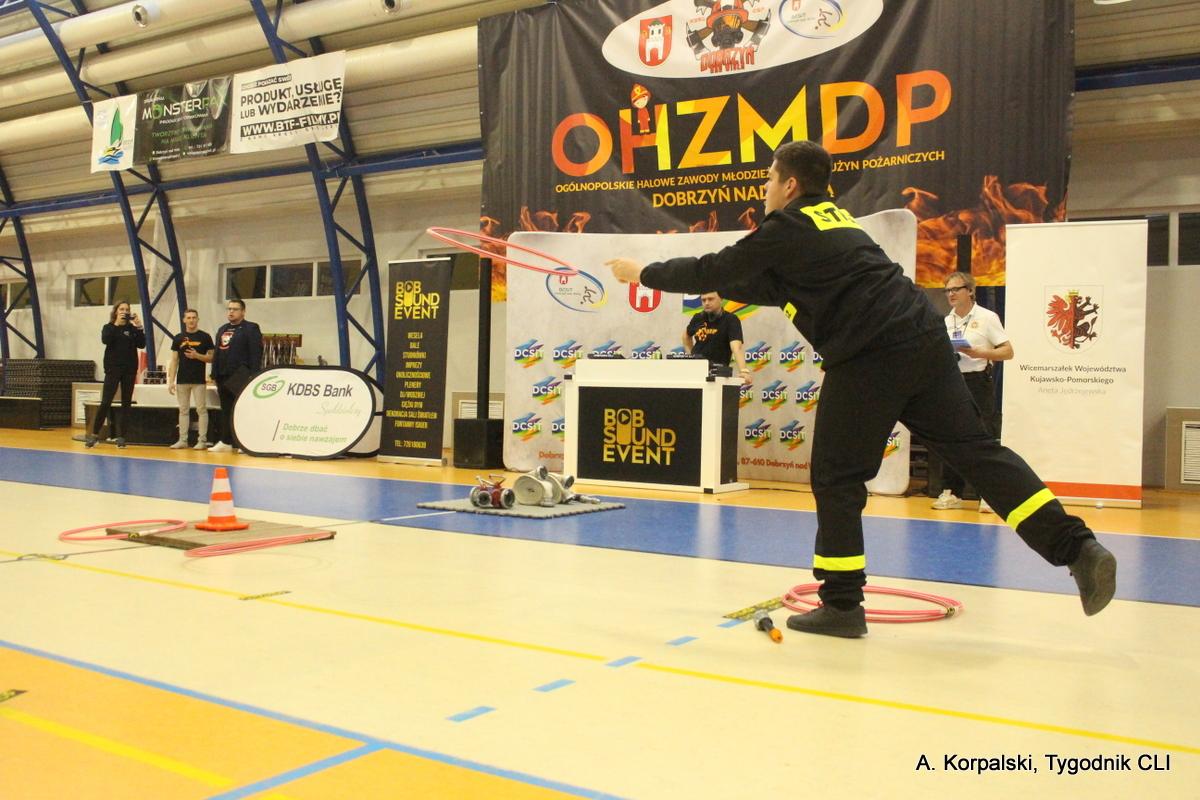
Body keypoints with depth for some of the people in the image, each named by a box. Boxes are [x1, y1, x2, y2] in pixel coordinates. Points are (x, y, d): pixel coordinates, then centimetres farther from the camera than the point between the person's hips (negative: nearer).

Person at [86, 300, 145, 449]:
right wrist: (116, 324, -20)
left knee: (126, 403, 3)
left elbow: (141, 344, -5)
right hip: (113, 369, -2)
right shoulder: (109, 327, 4)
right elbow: (105, 340, -16)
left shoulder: (132, 328, 7)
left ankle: (120, 436, 7)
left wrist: (139, 327, -15)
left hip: (129, 370, 2)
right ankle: (94, 434, 3)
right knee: (105, 402, -7)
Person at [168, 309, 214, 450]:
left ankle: (202, 440, 0)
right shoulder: (178, 338, 8)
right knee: (183, 410, 7)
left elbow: (211, 358, 1)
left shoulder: (205, 337, 1)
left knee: (201, 410, -3)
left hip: (199, 380, -3)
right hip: (182, 380, 3)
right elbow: (174, 360, 7)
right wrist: (171, 381, 1)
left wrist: (197, 356, -16)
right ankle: (183, 440, 11)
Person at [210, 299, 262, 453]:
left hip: (240, 378, -7)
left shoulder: (251, 329, -3)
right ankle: (226, 442, 15)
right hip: (224, 377, 7)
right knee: (226, 411, 11)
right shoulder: (222, 330, 20)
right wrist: (215, 377, 16)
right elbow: (216, 354, 22)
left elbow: (256, 355, -11)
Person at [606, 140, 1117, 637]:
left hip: (868, 358, -8)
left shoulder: (789, 228, -1)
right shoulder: (833, 219, 24)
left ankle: (842, 606, 8)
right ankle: (1077, 547, 1)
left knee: (837, 477, 3)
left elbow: (712, 271, 4)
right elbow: (774, 287, 32)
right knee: (974, 449, 7)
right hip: (925, 341, 8)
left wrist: (644, 274, 17)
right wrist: (716, 284, 33)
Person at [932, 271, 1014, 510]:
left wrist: (980, 353, -18)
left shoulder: (987, 317, 0)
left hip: (978, 383, -5)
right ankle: (952, 492, 10)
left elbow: (1008, 351, -3)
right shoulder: (946, 322, 15)